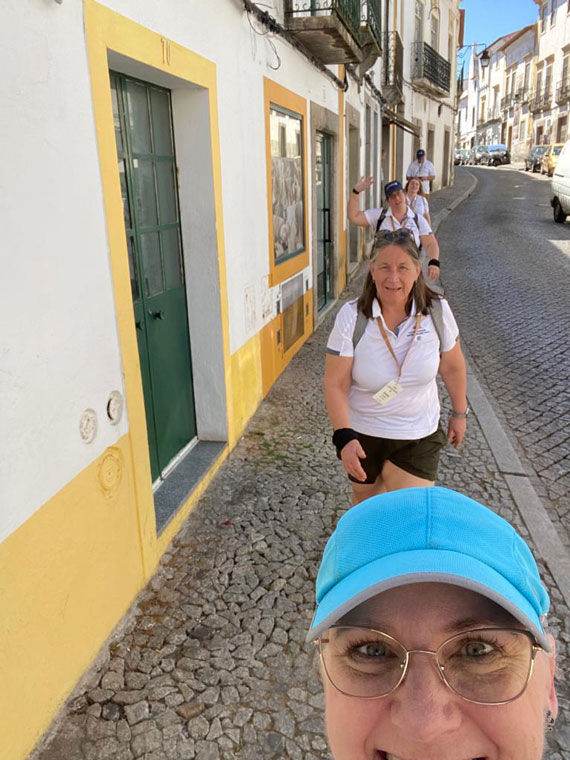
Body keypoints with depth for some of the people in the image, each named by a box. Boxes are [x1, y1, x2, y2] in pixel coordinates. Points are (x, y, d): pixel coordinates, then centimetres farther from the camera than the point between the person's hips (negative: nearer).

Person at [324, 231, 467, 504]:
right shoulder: (351, 317, -20)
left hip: (417, 438, 0)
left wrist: (459, 414, 13)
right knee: (365, 502, 23)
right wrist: (344, 437, -30)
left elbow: (453, 368, 2)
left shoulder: (437, 311, -14)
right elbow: (335, 384, -19)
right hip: (361, 435, 0)